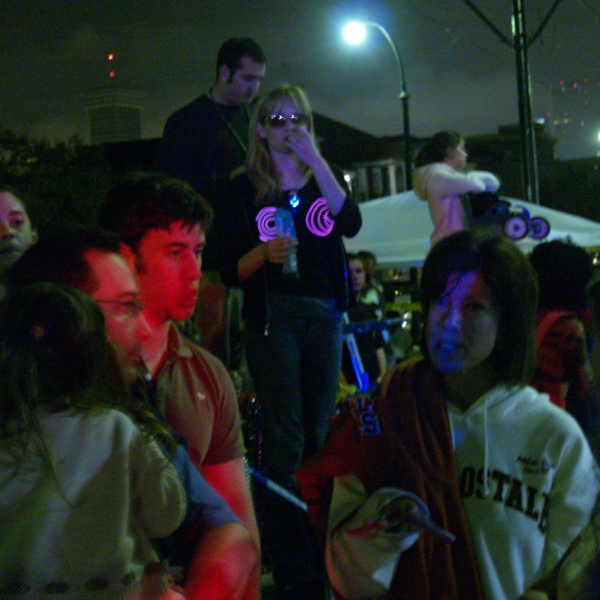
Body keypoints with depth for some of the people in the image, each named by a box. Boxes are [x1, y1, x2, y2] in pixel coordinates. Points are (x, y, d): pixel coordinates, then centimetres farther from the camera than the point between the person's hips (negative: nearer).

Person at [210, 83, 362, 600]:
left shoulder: (323, 179, 11)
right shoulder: (246, 189, 3)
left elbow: (351, 224, -10)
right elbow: (230, 271, 0)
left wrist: (315, 159, -15)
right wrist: (263, 252, -20)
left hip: (326, 315, 3)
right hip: (273, 317, -3)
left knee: (318, 436, 9)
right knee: (285, 441, -5)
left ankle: (321, 558, 19)